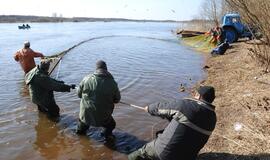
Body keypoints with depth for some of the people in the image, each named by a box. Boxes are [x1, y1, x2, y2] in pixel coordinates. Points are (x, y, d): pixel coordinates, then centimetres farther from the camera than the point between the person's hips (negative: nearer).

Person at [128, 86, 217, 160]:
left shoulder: (184, 104, -17)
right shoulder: (212, 118, -1)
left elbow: (161, 107, -2)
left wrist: (150, 108, 21)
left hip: (165, 150, -5)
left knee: (142, 153, 19)